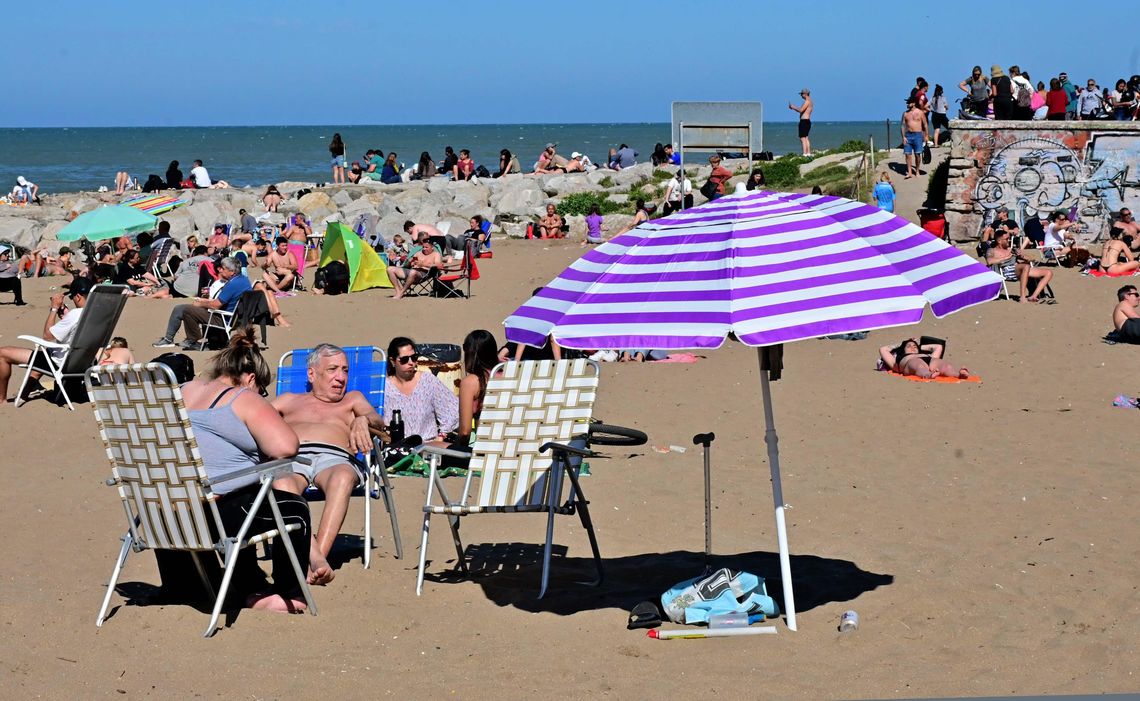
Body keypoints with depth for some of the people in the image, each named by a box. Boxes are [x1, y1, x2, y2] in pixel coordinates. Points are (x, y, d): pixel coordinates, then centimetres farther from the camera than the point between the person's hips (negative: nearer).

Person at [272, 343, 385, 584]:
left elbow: (377, 420, 15)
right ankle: (315, 557, -52)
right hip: (291, 457, 0)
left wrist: (363, 420, -10)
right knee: (281, 483, -40)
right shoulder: (289, 400, 36)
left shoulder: (352, 400, 35)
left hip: (334, 457, 0)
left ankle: (319, 552, -53)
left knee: (342, 477, -41)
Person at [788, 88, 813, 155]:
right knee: (806, 138, 17)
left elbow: (801, 110, -23)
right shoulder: (810, 102, 18)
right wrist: (794, 108, 17)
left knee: (803, 138, -12)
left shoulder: (807, 101, -14)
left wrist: (793, 107, -9)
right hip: (807, 121, 10)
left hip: (804, 121, -10)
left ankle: (805, 154, -17)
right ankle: (808, 153, 18)